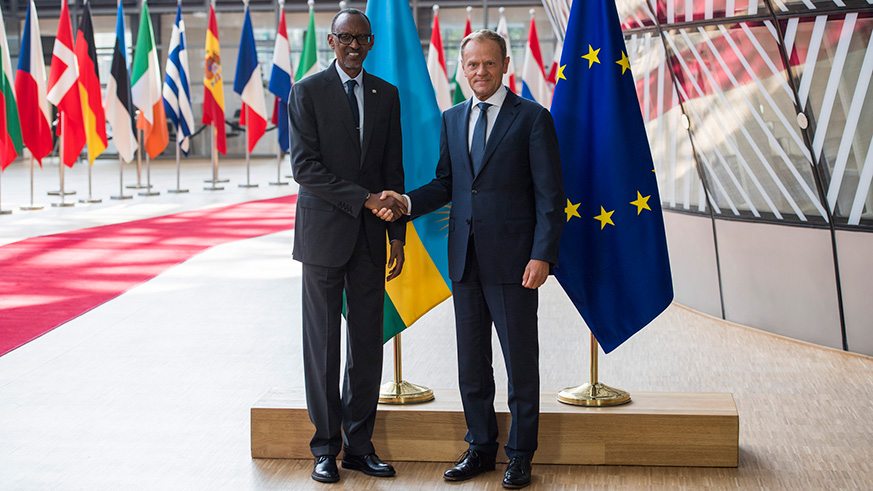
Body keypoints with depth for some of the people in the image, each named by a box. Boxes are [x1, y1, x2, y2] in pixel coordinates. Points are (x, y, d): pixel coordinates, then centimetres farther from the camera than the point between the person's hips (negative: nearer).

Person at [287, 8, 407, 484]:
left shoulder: (387, 95, 10)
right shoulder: (306, 92, -3)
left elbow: (393, 169, 11)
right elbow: (304, 166, -11)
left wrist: (397, 234, 6)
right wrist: (363, 198, -17)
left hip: (370, 235, 4)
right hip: (324, 231, -4)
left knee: (368, 342, 6)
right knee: (322, 341, 2)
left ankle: (359, 444, 16)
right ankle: (326, 447, 12)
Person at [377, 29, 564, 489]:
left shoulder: (533, 118, -4)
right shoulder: (452, 119, 12)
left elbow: (550, 195, -7)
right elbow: (445, 183, 16)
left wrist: (542, 255, -14)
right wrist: (406, 202, -4)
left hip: (512, 260, -5)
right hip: (465, 259, 5)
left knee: (520, 361, 4)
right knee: (471, 361, 12)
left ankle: (521, 453, 16)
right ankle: (481, 446, 25)